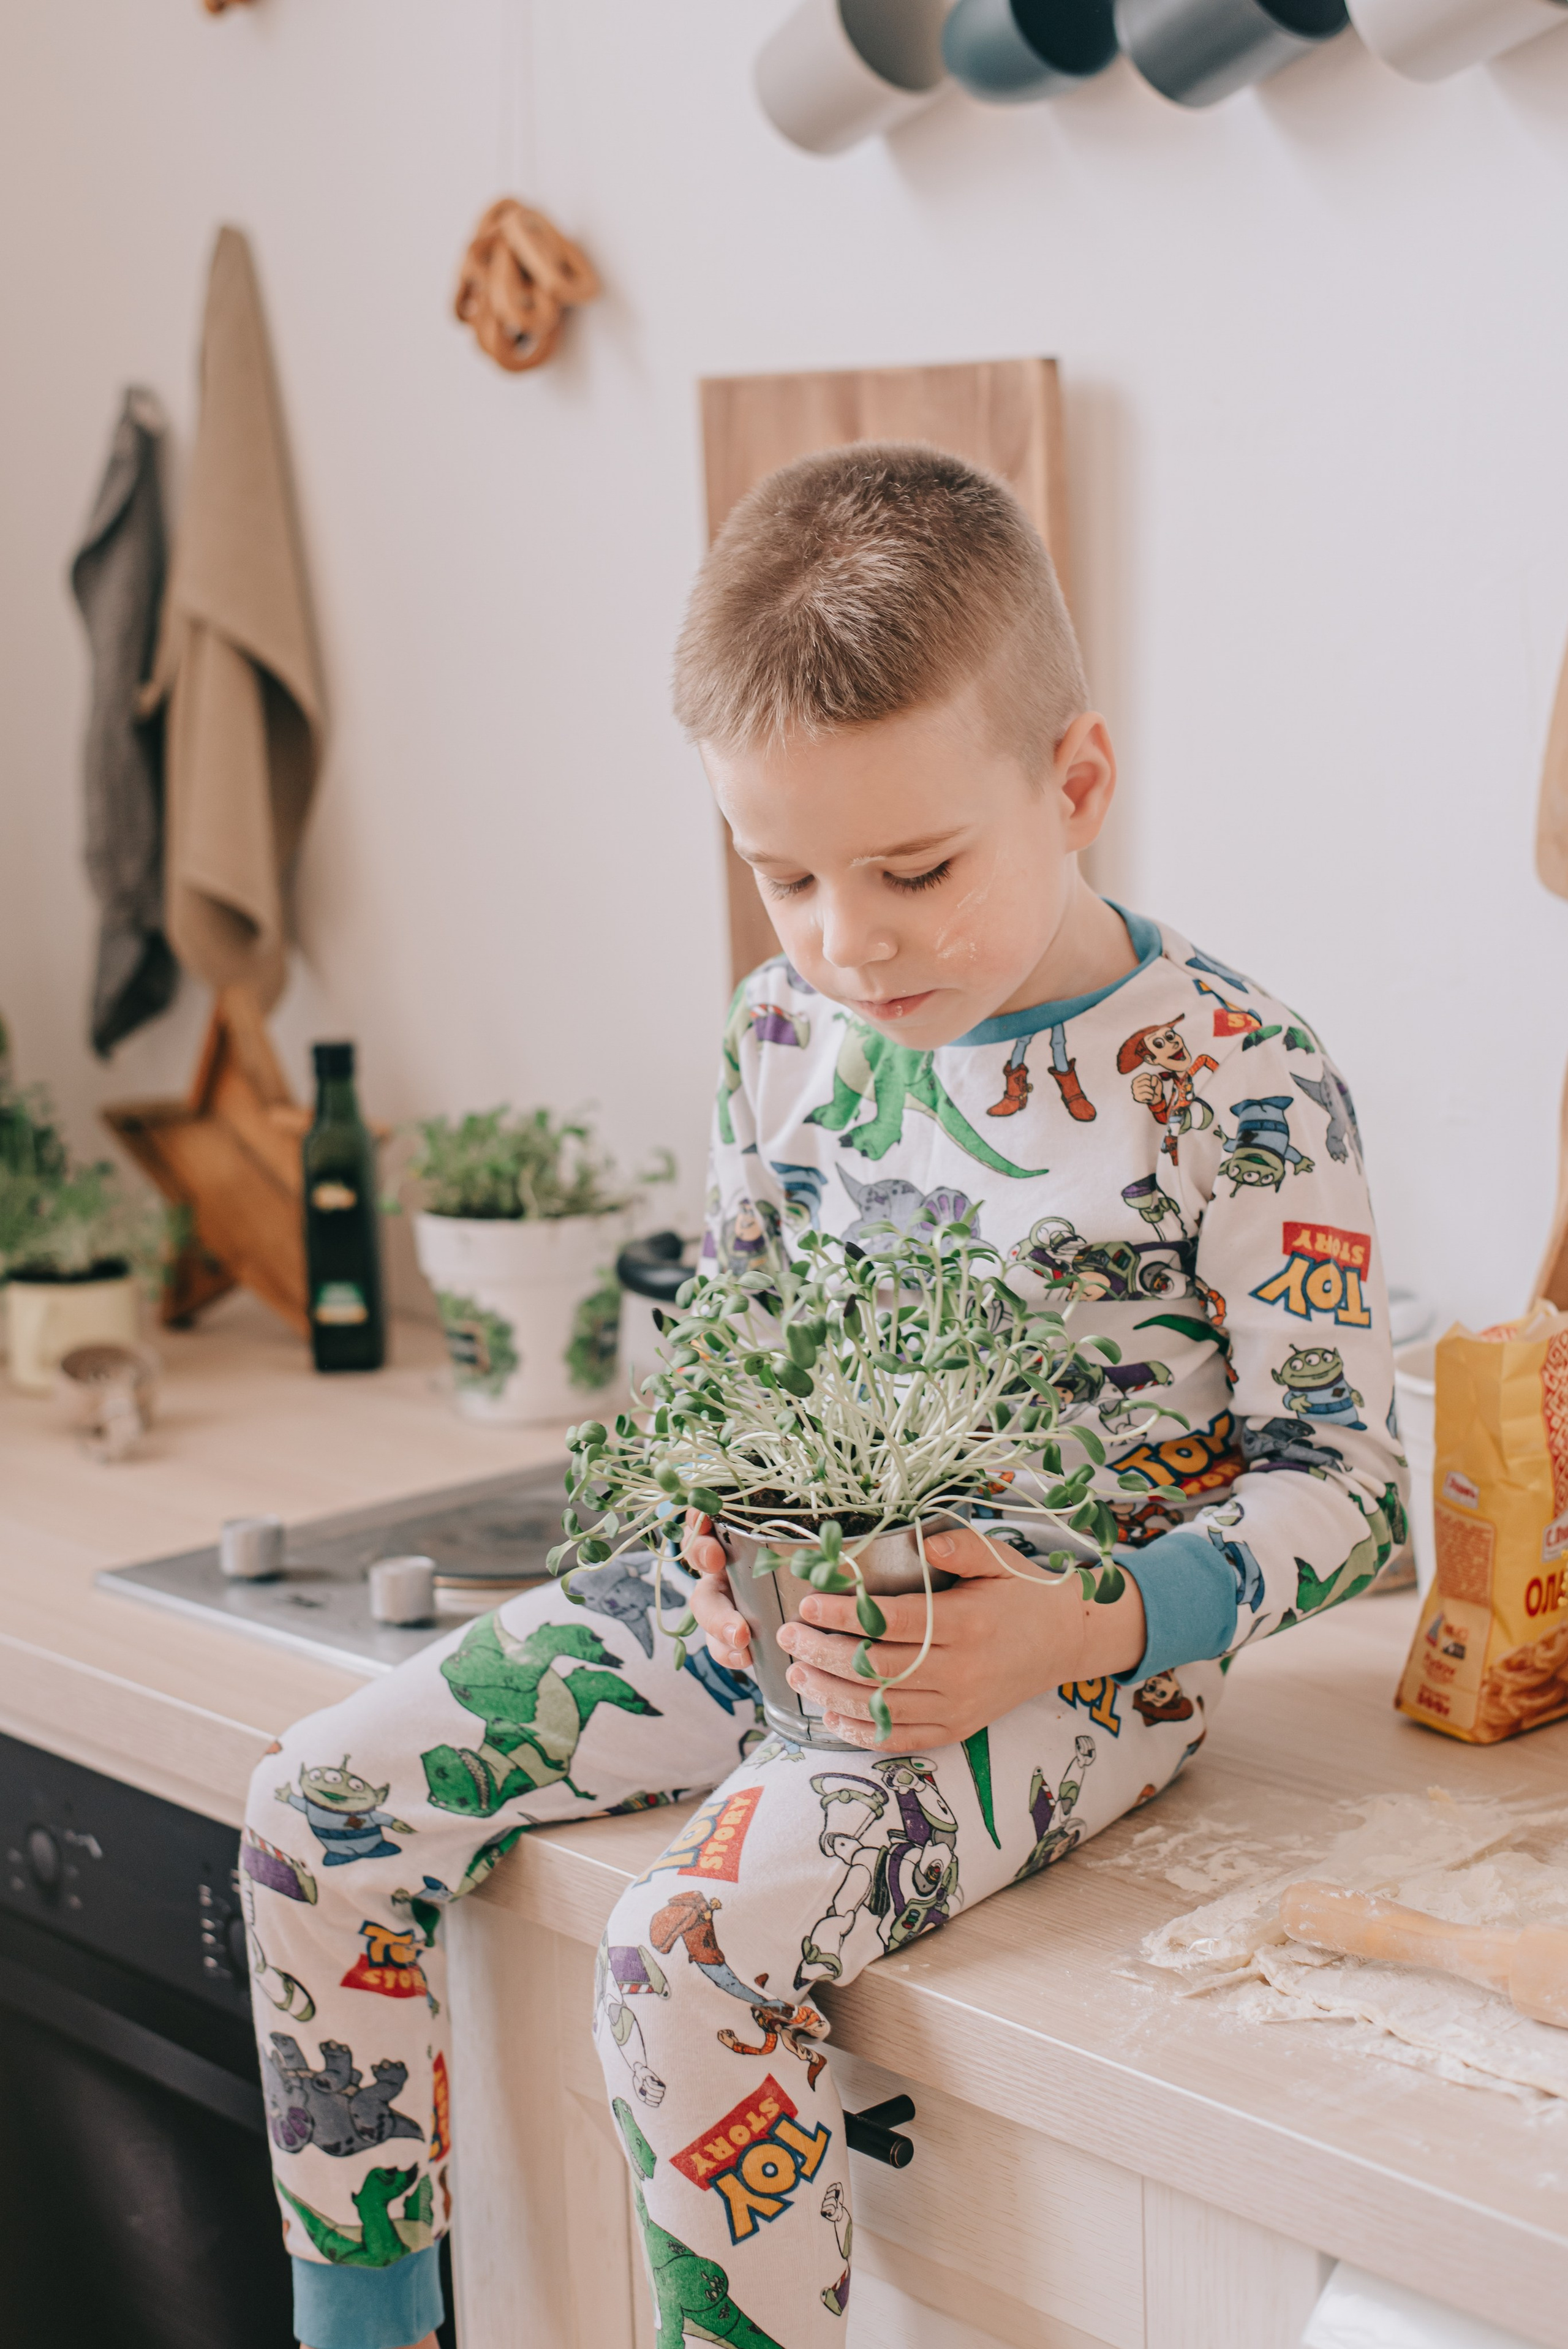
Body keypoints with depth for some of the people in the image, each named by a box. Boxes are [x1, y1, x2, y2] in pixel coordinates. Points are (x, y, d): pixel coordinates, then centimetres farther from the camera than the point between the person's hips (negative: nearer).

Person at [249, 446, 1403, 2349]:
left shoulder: (1238, 1086, -15)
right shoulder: (785, 1033, 3)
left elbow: (1341, 1471, -11)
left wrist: (1096, 1628, -27)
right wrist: (730, 1525, -8)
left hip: (1067, 1654, -6)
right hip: (786, 1603, 7)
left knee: (693, 1953, -30)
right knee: (323, 1803, -3)